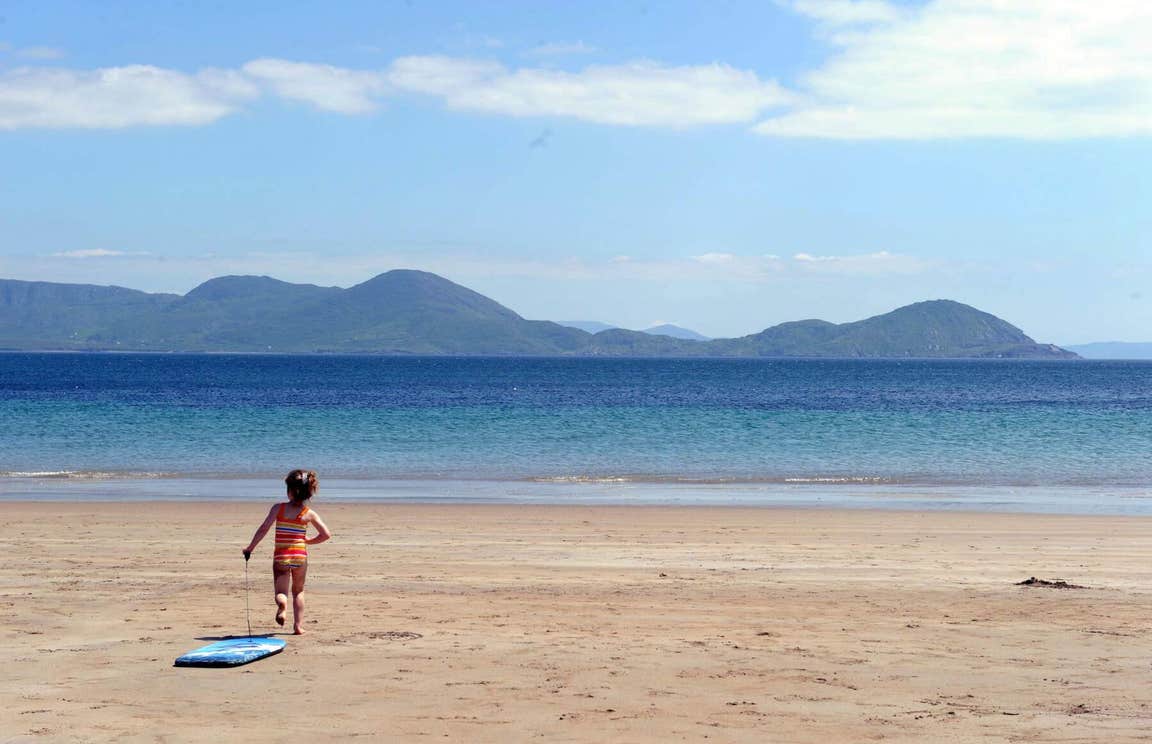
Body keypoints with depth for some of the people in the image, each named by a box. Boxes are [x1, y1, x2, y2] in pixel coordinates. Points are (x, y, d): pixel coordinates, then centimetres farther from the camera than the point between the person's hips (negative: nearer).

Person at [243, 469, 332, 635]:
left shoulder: (278, 508, -6)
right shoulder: (309, 514, -3)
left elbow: (264, 529, -10)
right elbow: (326, 534, -2)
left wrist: (250, 547, -1)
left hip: (281, 557, -1)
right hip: (300, 556, 1)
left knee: (281, 592, 6)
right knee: (298, 592, 20)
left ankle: (282, 605, -29)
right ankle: (298, 626, 15)